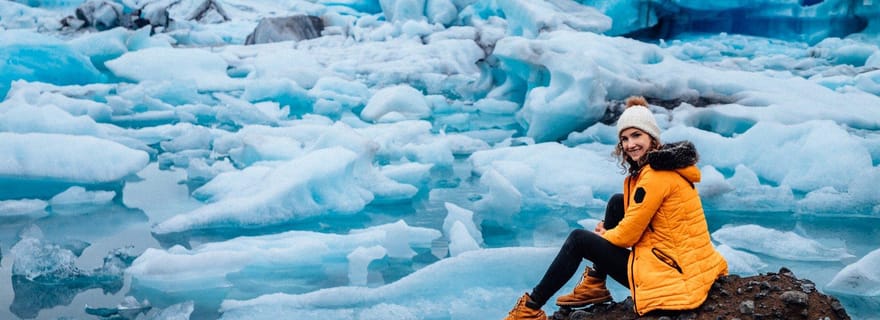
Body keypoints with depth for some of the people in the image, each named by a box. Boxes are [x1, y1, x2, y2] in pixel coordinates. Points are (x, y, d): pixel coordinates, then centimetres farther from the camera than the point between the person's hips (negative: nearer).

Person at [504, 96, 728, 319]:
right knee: (617, 203, 13)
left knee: (579, 240, -2)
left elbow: (628, 235, -15)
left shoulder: (656, 175, -18)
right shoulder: (664, 163, 12)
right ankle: (594, 285, 16)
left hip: (669, 274, -9)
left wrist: (603, 236, 6)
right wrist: (608, 229, 7)